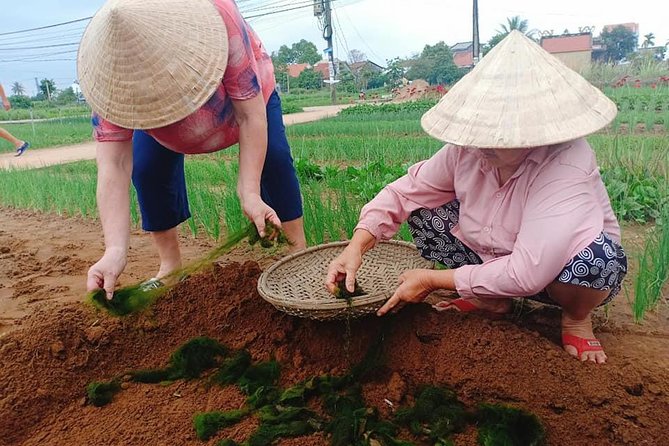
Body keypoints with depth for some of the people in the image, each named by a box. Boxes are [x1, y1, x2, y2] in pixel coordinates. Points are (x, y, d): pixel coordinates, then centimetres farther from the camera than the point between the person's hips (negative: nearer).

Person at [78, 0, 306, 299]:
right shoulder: (111, 74, -36)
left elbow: (250, 116, -38)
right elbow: (114, 166, -40)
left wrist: (250, 194, -46)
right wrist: (115, 250, -52)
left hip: (248, 93, -1)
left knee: (274, 156, -19)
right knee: (146, 168, -16)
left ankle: (300, 252, -5)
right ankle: (170, 265, 1)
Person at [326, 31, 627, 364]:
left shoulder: (566, 166, -35)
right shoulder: (469, 148, -20)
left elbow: (527, 274, -40)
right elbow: (405, 191, -12)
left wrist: (432, 281, -31)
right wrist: (355, 249, -27)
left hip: (563, 275, -4)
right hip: (494, 261, 5)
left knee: (595, 254, -38)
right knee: (421, 212, -10)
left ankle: (575, 317, 0)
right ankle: (490, 299, 9)